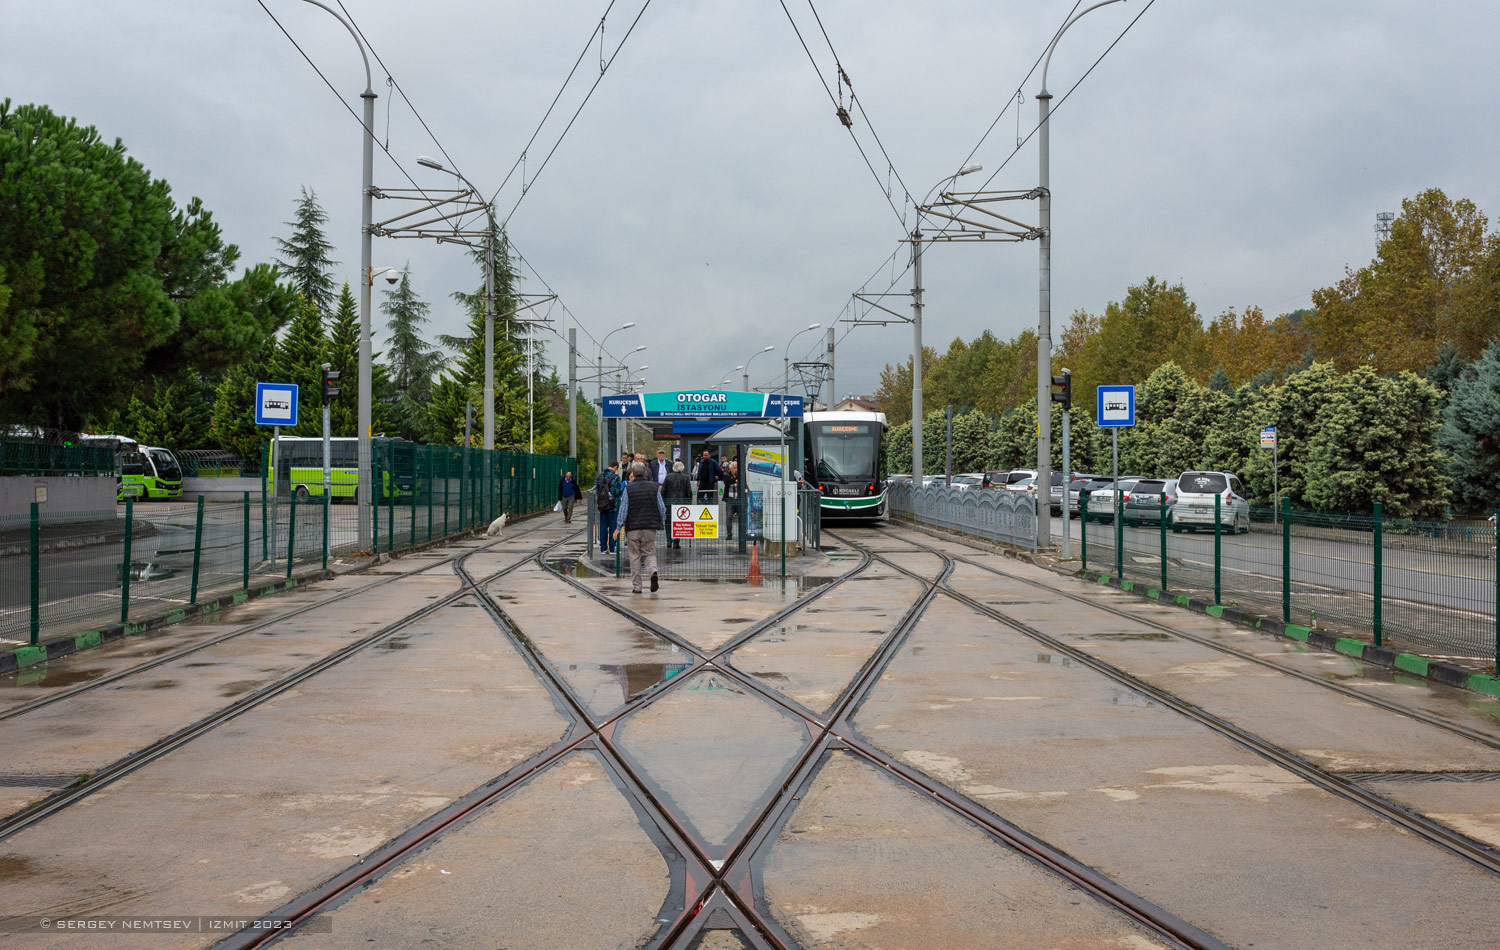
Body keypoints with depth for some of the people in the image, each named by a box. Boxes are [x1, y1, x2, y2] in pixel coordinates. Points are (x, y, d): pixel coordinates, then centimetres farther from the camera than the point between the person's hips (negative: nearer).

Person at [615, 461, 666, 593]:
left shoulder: (628, 489, -4)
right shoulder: (653, 487, 2)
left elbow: (623, 509, -6)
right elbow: (661, 507, 5)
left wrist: (619, 527, -2)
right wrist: (662, 520, 23)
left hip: (633, 527, -2)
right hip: (650, 527, 2)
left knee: (635, 556, 7)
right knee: (649, 553, 12)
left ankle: (636, 586, 8)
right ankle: (653, 571, -19)